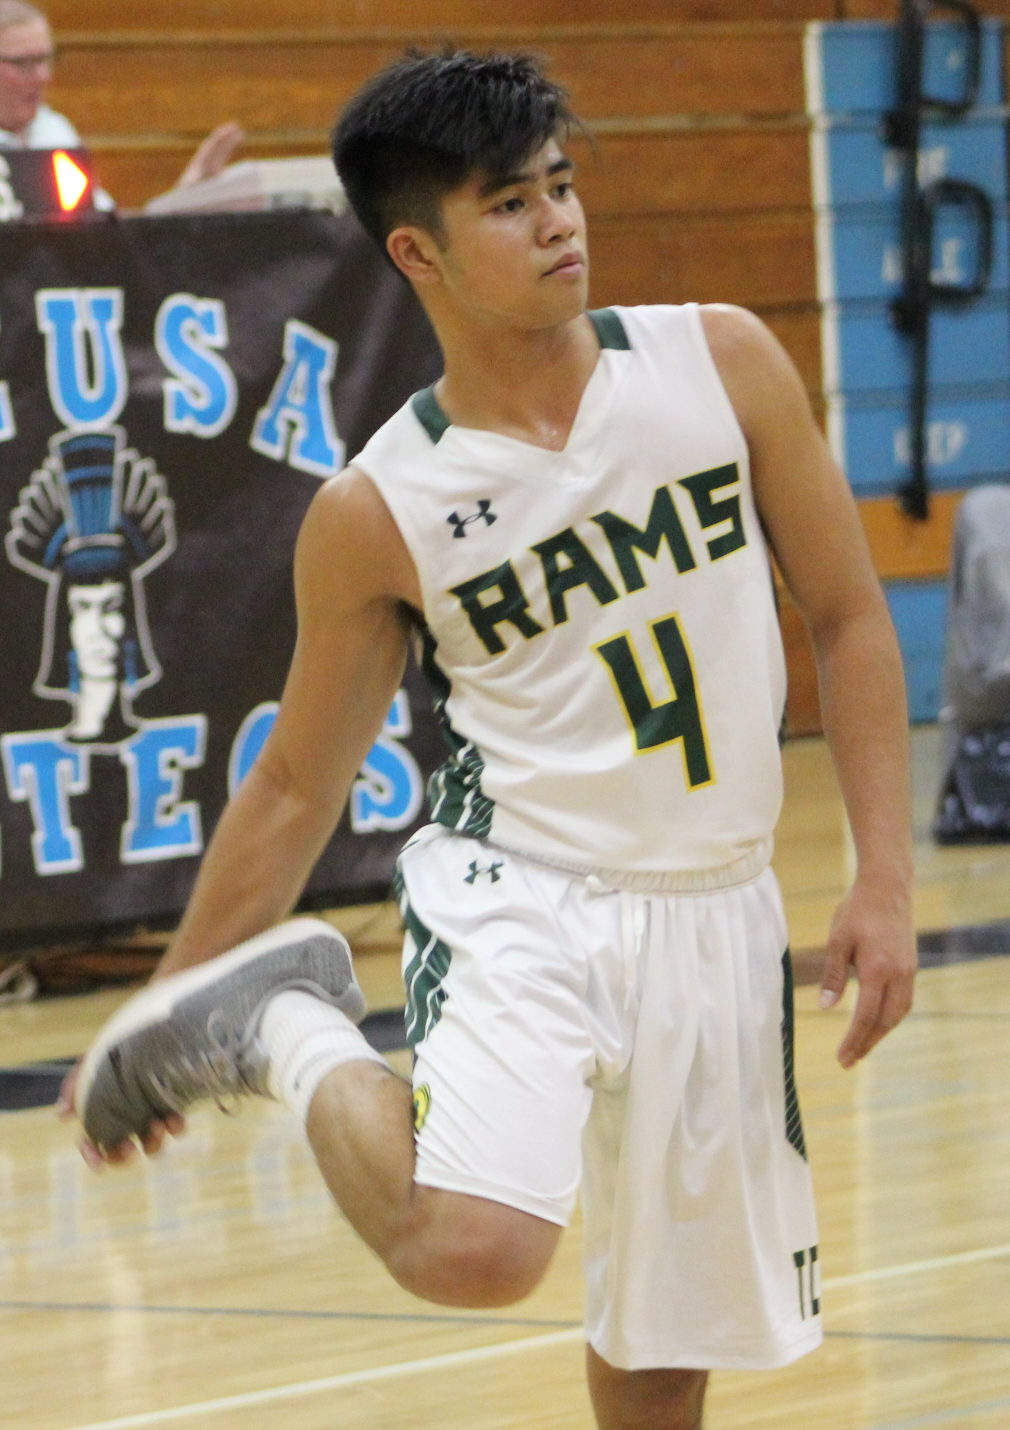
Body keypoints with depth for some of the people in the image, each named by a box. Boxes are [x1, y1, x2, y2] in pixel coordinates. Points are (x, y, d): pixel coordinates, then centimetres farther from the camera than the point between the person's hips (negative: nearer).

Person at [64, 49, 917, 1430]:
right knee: (472, 1250, -29)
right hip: (520, 896, -3)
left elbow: (849, 619, 6)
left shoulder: (723, 363, -1)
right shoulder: (376, 513, -7)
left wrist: (884, 881, -2)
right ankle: (292, 1037, -2)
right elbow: (297, 784, 5)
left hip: (715, 913, 3)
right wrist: (166, 1006, 9)